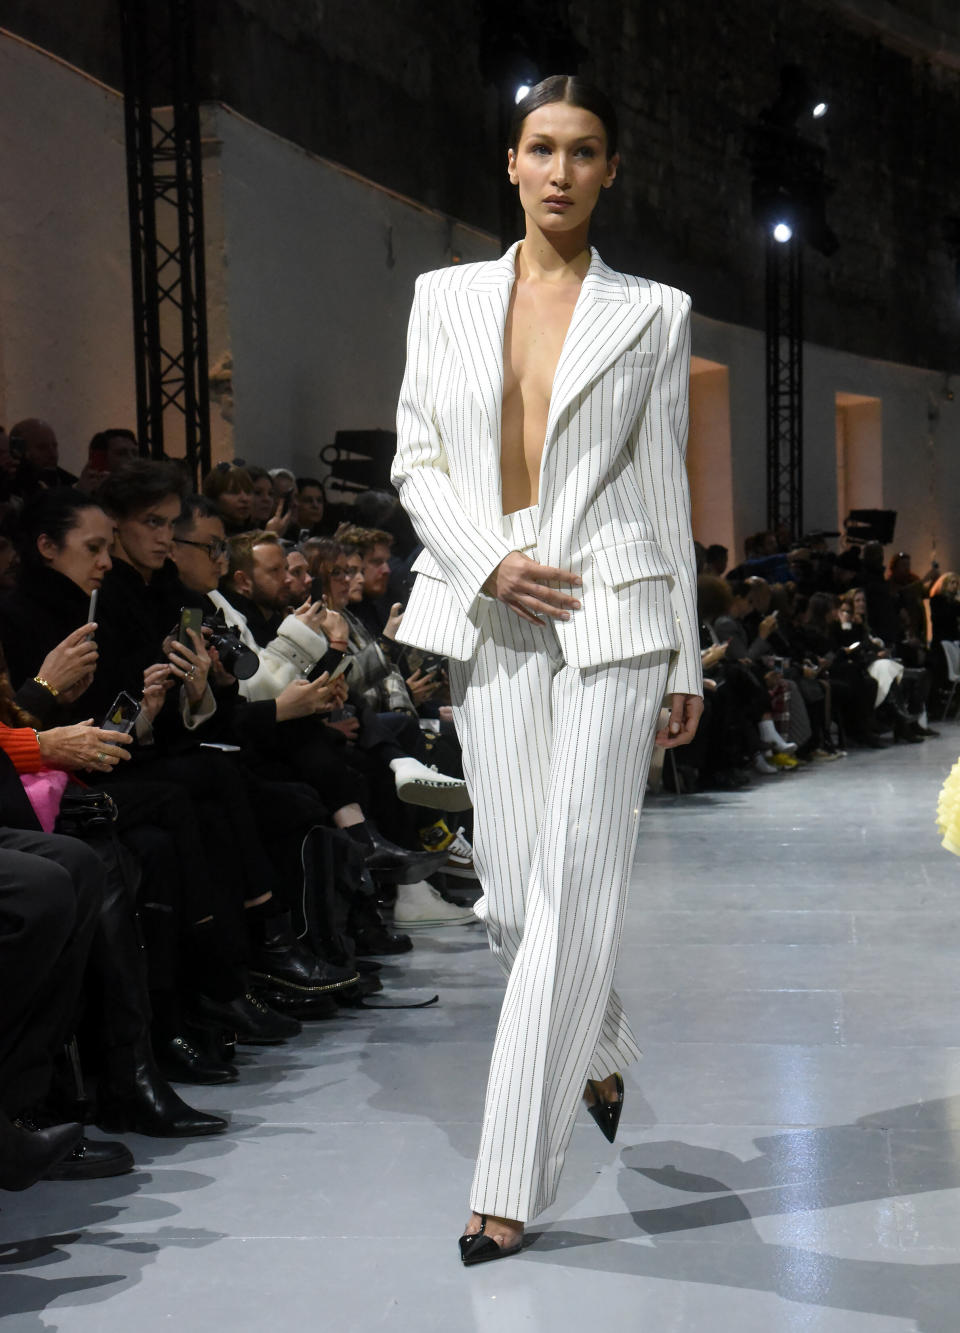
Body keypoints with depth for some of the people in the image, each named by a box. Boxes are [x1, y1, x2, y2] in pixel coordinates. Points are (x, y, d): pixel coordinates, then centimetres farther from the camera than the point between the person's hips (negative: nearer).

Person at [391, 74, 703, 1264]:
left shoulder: (651, 314, 5)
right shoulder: (445, 298, 10)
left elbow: (665, 488, 6)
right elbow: (415, 461, 8)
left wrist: (686, 661, 5)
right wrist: (487, 563, -10)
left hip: (613, 617, -2)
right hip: (490, 619, 3)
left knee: (572, 890, -8)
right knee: (511, 892, 7)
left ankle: (512, 1182, -4)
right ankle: (602, 1053, 38)